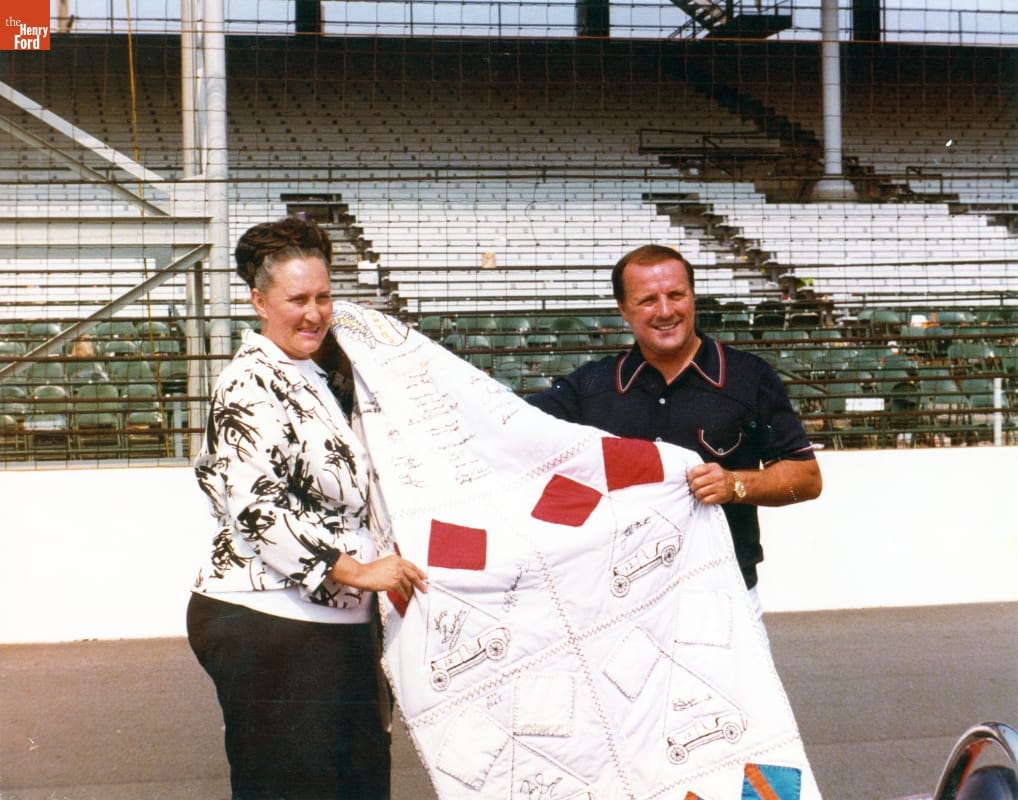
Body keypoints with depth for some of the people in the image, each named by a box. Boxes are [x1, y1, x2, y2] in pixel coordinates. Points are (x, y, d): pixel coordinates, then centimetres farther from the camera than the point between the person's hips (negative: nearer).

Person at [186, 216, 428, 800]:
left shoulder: (311, 378, 16)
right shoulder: (252, 383, -14)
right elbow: (253, 503, -24)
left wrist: (388, 570, 22)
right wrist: (355, 570, -23)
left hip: (332, 621, 10)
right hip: (266, 626, -10)